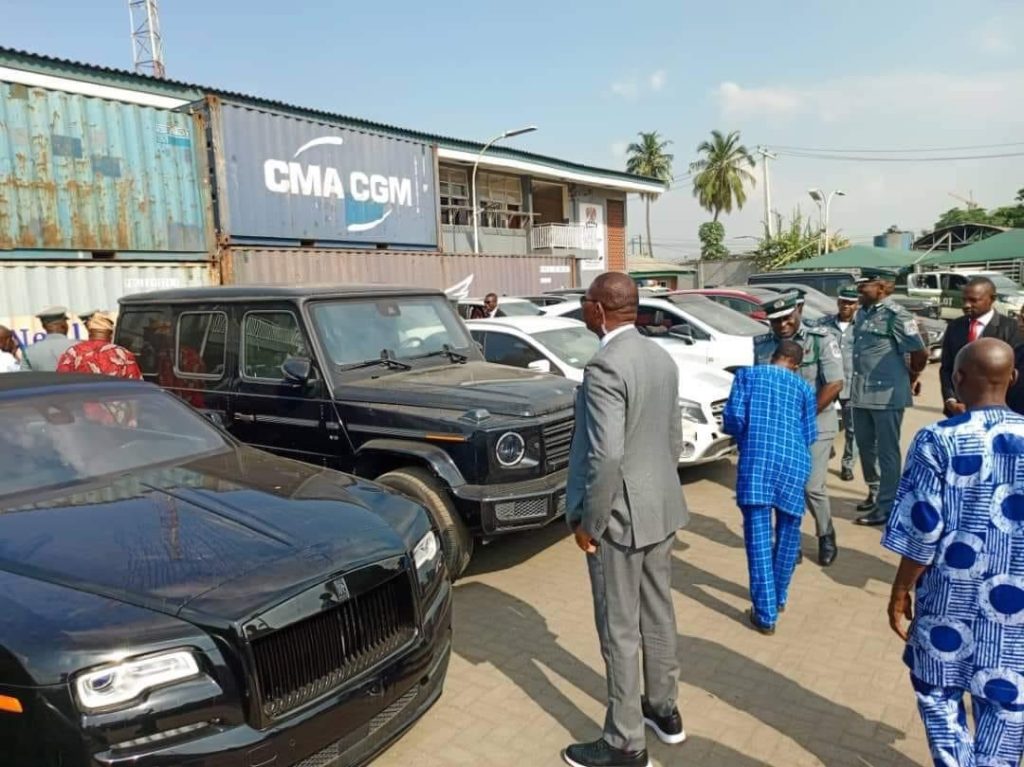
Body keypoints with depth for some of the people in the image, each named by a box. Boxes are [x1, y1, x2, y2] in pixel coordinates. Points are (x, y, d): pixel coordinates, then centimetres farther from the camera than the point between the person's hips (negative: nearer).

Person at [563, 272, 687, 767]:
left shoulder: (605, 367, -23)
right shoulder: (662, 358, 5)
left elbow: (606, 458, -27)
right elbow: (674, 438, 12)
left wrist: (587, 523, -16)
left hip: (620, 515, -9)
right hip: (662, 507, 9)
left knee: (619, 631, 6)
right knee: (657, 614, 22)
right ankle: (664, 710, 40)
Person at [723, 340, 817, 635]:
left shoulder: (748, 375, 10)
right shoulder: (804, 388, 17)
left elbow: (732, 418, 0)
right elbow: (809, 436, 18)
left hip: (756, 459, -3)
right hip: (794, 463, 3)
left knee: (759, 537, -1)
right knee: (788, 532, 20)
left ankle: (766, 614, -1)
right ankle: (779, 597, 35)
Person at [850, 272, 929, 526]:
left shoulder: (896, 316, -14)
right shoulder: (861, 313, 10)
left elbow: (920, 353, -11)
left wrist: (911, 378, 4)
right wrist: (857, 384, 15)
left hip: (887, 394, -8)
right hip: (861, 393, 8)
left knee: (887, 451, 2)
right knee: (865, 446, 18)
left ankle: (886, 506, 11)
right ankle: (874, 492, 36)